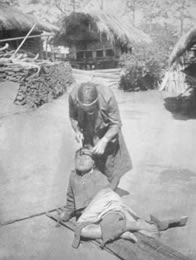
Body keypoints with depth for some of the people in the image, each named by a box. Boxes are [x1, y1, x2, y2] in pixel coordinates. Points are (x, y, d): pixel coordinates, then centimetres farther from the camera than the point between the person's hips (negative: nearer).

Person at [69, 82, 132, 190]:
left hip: (108, 134, -2)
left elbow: (116, 124, -25)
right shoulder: (73, 95, -29)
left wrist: (104, 141, -37)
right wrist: (77, 131, -25)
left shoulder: (107, 96, -37)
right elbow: (73, 116, -7)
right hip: (88, 136, 2)